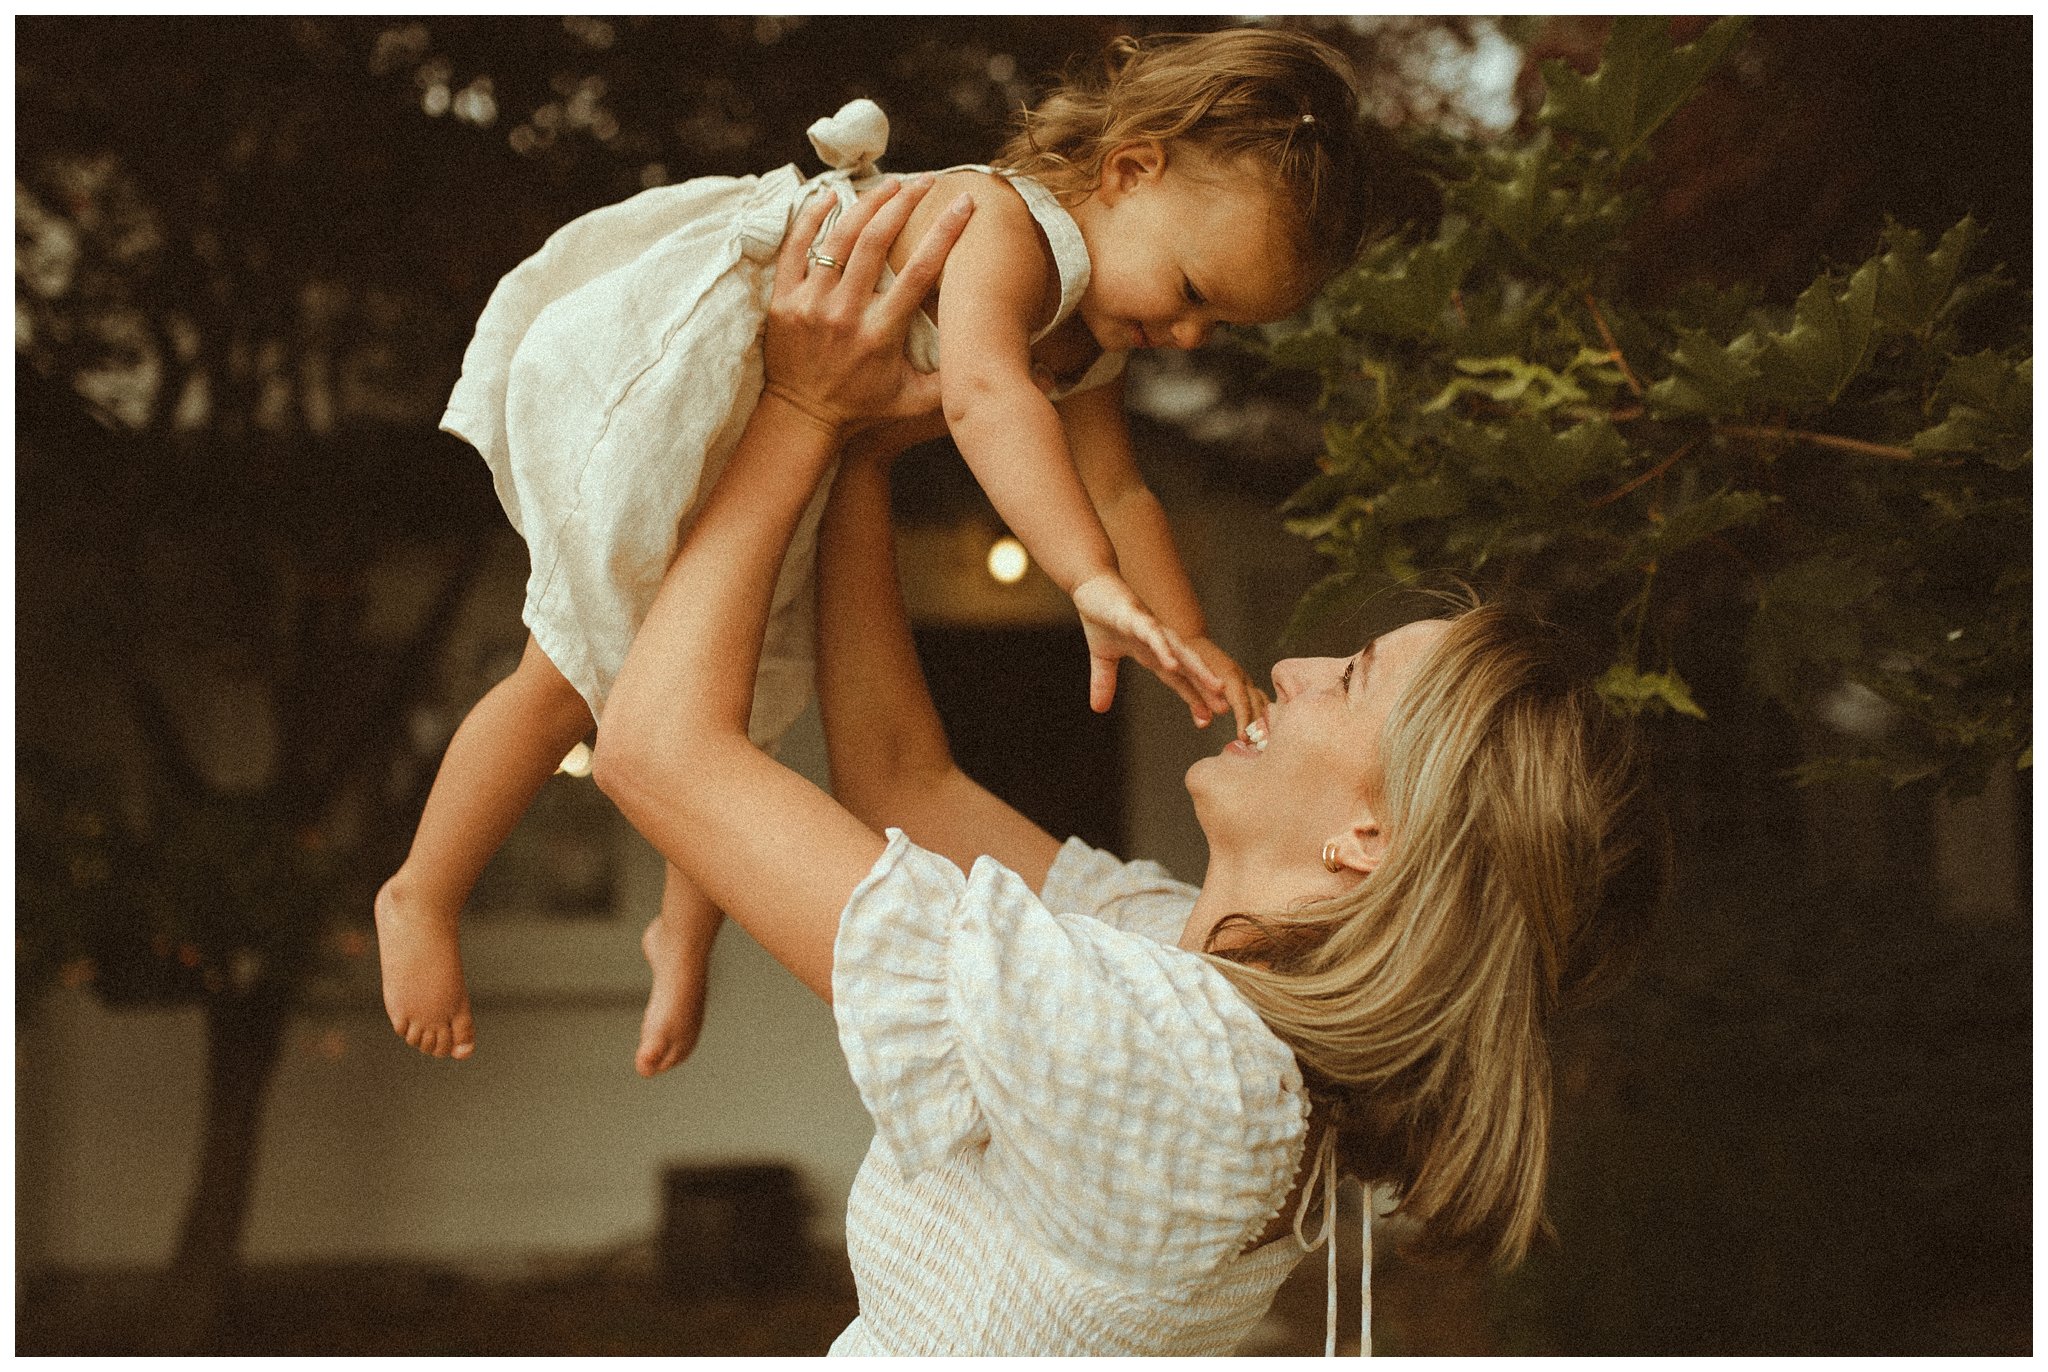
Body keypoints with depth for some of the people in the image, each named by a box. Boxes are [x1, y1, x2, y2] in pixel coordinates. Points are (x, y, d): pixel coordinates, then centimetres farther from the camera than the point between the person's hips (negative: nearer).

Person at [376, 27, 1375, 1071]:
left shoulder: (1084, 345, 2)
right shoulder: (1007, 226, -30)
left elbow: (1117, 496, 2)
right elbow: (983, 398, -47)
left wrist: (1189, 645, -12)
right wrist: (1096, 588, -55)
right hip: (638, 378, -9)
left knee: (747, 700, 12)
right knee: (576, 679, -4)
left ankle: (685, 934, 31)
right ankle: (420, 899, 13)